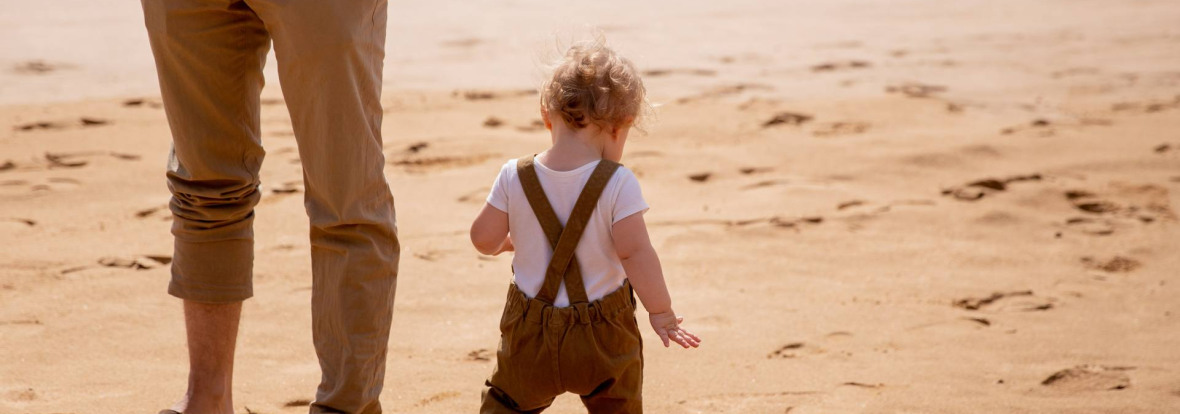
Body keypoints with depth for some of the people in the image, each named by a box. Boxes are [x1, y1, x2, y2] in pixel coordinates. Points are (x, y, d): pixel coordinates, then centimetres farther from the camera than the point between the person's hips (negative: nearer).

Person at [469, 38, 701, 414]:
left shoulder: (515, 177, -9)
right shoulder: (618, 184, -18)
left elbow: (484, 239, -1)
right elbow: (635, 252, -21)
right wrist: (661, 312, -10)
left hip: (530, 333, 2)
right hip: (602, 339, -2)